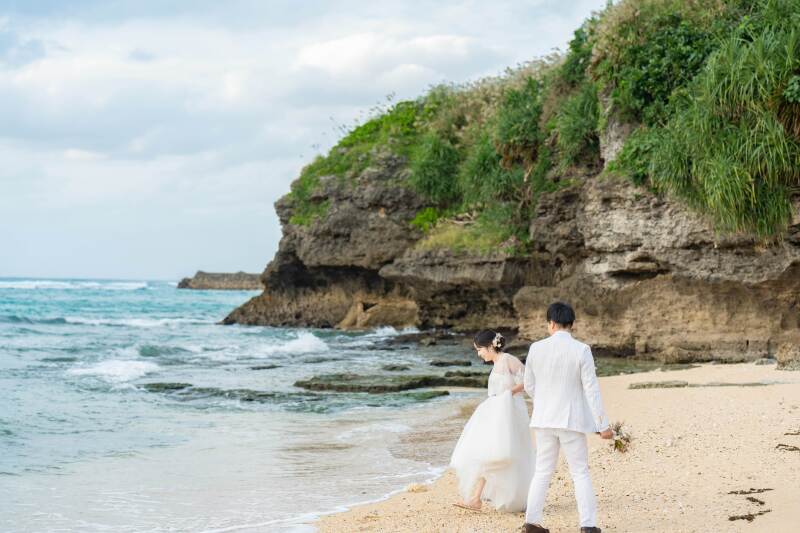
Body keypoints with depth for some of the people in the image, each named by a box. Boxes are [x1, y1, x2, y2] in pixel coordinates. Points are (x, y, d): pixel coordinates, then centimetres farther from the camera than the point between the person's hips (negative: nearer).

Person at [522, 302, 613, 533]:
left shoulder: (536, 348, -3)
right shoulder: (581, 350, -11)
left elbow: (529, 385, 8)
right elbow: (592, 389, -12)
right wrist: (602, 424, -7)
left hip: (544, 419, 3)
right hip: (571, 419, -3)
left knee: (543, 471, 13)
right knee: (580, 472, 5)